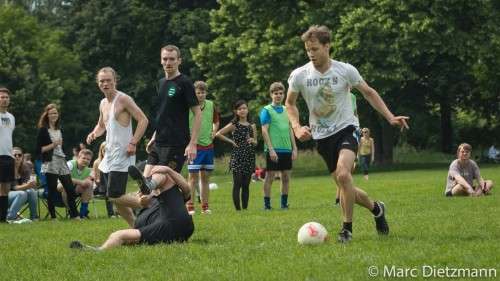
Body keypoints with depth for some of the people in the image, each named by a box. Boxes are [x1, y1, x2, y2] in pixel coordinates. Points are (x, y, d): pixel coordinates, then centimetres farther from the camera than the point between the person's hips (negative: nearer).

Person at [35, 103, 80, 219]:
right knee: (52, 190, -5)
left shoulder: (59, 130, 17)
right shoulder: (43, 130, -3)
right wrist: (52, 145, -14)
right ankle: (53, 216, 2)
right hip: (50, 163, -6)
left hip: (62, 162, 6)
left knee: (70, 189, 2)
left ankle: (74, 214, 8)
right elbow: (39, 149, -8)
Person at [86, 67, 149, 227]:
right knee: (115, 197, 9)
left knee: (115, 196, -15)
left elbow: (143, 120, -15)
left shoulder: (123, 99, -10)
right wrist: (94, 134, 6)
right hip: (109, 156, 9)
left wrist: (133, 143, -21)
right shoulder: (103, 103, 14)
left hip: (122, 155, -9)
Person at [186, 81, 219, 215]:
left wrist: (214, 131, 5)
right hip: (194, 146, -4)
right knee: (193, 177, -4)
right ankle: (190, 206, 0)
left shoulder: (211, 105, 5)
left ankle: (205, 206, 14)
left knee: (205, 177, 9)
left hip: (208, 145, 4)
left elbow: (216, 121, 22)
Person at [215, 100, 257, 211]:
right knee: (237, 184, -6)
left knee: (246, 185, 6)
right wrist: (231, 141, -6)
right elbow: (218, 134, -6)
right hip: (237, 157, -4)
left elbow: (256, 142, 15)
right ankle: (238, 209, -5)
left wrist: (252, 141, -8)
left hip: (249, 158, 4)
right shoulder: (234, 125, -2)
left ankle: (245, 208, 9)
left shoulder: (252, 126, 10)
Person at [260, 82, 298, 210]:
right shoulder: (266, 110, -3)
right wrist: (271, 149, -16)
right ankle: (267, 204, 2)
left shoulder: (286, 110, 14)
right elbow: (264, 131, -9)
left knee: (286, 176, 7)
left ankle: (284, 203, 16)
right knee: (270, 176, -3)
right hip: (273, 150, -6)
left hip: (287, 149, 6)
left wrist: (294, 148, 10)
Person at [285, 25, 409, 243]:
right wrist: (297, 128, -5)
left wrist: (390, 117, -2)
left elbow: (369, 93, 4)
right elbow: (290, 103, 11)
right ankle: (376, 209, 34)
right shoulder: (299, 76, -6)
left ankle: (347, 228, -16)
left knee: (343, 174, -28)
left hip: (346, 129, -3)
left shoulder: (345, 70, -9)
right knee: (343, 186, 5)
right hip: (321, 136, 3)